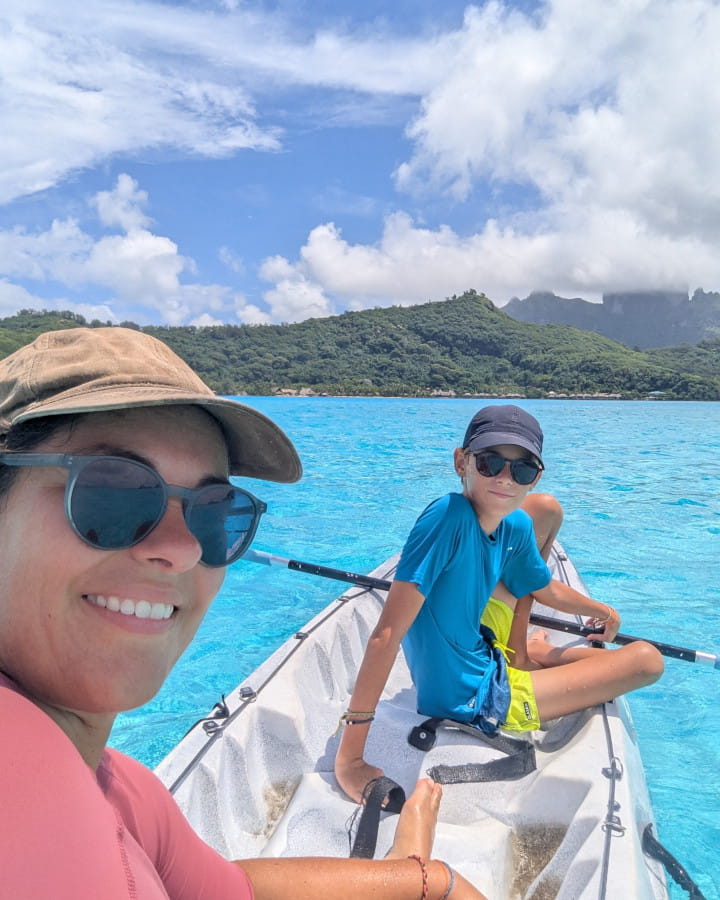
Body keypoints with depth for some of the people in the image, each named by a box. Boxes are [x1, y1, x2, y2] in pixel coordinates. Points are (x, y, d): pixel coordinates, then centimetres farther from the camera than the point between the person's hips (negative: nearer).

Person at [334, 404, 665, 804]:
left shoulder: (515, 527, -10)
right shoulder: (448, 517, -34)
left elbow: (548, 589, 13)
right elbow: (386, 635, -36)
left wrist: (602, 611, 27)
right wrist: (349, 758, -34)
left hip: (482, 648, 7)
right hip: (476, 702, -7)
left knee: (547, 508, 7)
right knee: (646, 660, -3)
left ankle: (520, 653, 22)